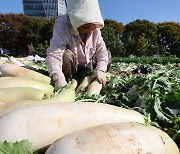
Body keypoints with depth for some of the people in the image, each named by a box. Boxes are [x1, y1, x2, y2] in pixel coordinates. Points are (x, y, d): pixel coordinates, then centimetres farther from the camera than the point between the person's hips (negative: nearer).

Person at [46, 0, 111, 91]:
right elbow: (53, 55, -39)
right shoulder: (62, 26, -29)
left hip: (87, 66, 5)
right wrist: (60, 81, -49)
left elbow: (102, 51, -14)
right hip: (70, 65, -4)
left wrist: (100, 71, -28)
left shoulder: (95, 29, -14)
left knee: (107, 54, -4)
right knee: (67, 55, -35)